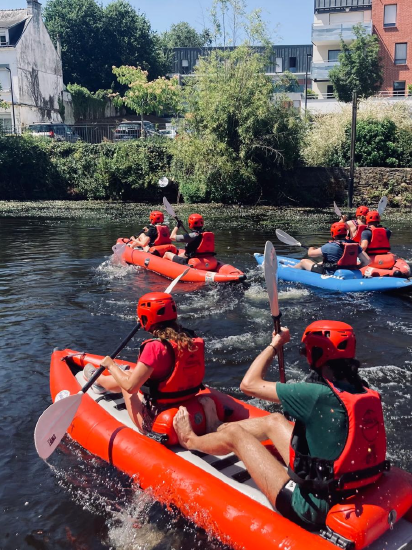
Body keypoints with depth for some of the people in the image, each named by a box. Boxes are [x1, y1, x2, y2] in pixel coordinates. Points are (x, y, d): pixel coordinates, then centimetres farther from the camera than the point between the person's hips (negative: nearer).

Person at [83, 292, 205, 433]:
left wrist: (111, 365, -4)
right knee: (137, 373, 24)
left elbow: (130, 386, -22)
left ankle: (97, 379, 52)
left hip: (155, 422, -6)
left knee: (125, 380, 19)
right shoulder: (190, 338, -5)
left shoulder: (155, 347, -24)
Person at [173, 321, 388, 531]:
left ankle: (191, 441, 41)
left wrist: (275, 344, -2)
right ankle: (216, 429, 47)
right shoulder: (367, 393, -6)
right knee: (274, 421, 19)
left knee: (234, 434, 8)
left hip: (313, 509, -7)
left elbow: (249, 384, -16)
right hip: (350, 494, 7)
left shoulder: (318, 394, -27)